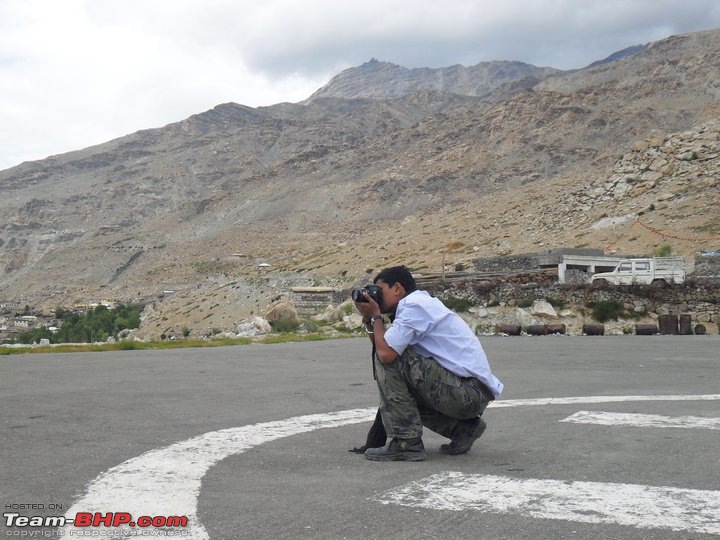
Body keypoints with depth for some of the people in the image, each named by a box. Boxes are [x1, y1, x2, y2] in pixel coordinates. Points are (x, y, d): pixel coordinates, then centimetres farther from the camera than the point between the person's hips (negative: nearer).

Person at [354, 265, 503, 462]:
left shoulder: (414, 304, -11)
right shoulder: (422, 304, 19)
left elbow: (385, 353, -20)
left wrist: (376, 316, -5)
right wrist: (368, 320, 12)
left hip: (469, 392, -10)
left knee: (391, 358, -14)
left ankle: (406, 443, -9)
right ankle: (462, 427, 15)